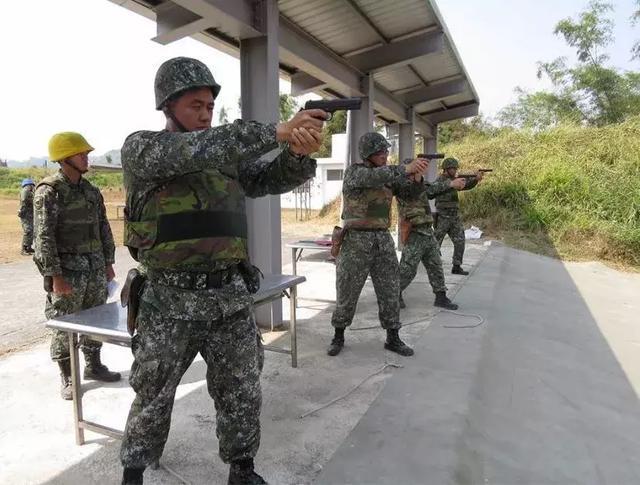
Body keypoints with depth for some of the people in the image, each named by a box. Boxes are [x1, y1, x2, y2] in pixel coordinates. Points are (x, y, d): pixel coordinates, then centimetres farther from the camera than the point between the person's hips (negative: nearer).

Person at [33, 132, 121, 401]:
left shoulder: (91, 190, 9)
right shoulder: (49, 191, -10)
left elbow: (103, 227, 14)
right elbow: (44, 236, -15)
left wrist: (108, 263, 13)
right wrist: (55, 276, -18)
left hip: (95, 267, 6)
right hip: (67, 269, -6)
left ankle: (93, 366, 29)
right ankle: (67, 377, 18)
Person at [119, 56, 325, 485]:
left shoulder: (230, 156, 11)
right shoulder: (140, 148, -4)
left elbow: (275, 178, 2)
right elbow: (196, 150, -24)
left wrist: (300, 151, -22)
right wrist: (277, 131, -30)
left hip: (232, 297, 4)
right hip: (172, 302, -3)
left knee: (242, 395, 13)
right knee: (153, 399, 14)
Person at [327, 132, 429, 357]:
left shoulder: (388, 174, 11)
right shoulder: (354, 171, -8)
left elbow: (411, 191, 6)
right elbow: (373, 178, -30)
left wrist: (417, 176, -15)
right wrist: (405, 168, -37)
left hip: (383, 240, 5)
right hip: (357, 241, -5)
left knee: (390, 291, 6)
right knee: (347, 293, 5)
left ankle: (393, 339, 18)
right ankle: (338, 336, 23)